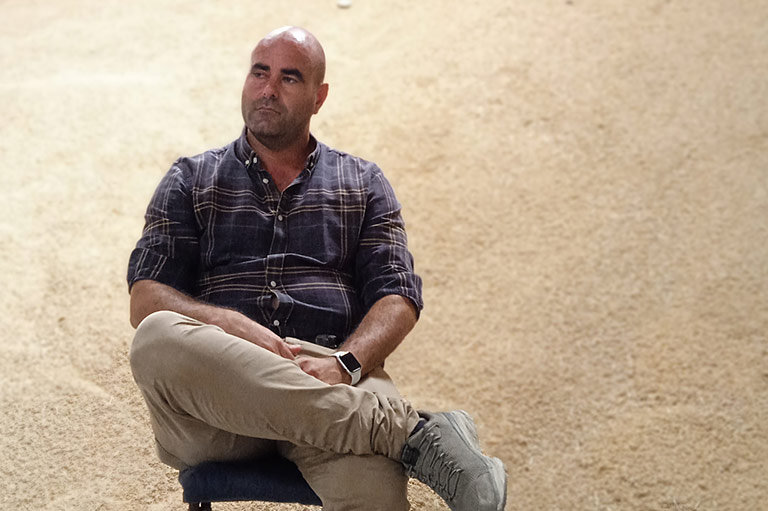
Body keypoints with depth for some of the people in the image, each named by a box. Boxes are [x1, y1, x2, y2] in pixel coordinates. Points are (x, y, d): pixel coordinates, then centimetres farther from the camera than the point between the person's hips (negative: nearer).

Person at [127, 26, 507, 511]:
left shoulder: (363, 184, 23)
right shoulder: (191, 180, 22)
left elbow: (398, 299, 10)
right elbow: (146, 301, 10)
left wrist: (345, 362, -13)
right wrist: (229, 324, -13)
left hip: (333, 379, -3)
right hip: (213, 387, 4)